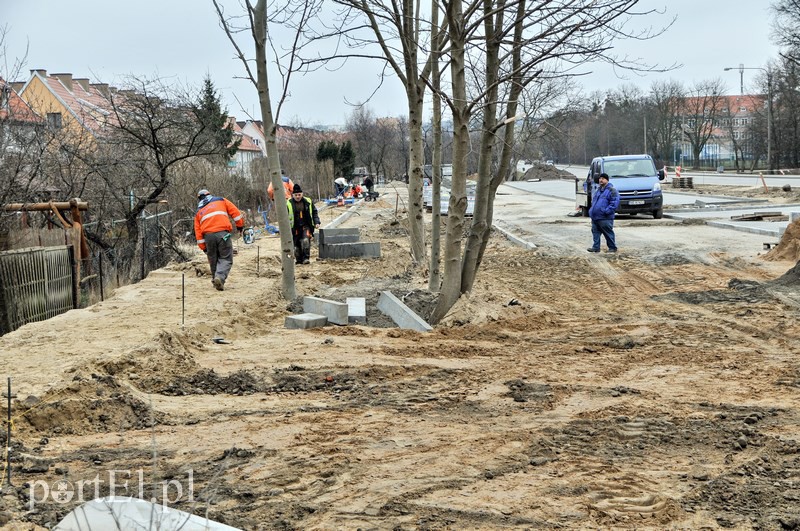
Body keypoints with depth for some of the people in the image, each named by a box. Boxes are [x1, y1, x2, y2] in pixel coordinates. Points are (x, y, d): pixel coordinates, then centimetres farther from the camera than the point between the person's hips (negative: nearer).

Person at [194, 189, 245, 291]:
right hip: (222, 233, -3)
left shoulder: (199, 212, 25)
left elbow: (198, 232, 17)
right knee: (226, 259, -1)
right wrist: (240, 225, 18)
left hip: (208, 235, 3)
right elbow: (235, 212, 9)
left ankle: (216, 279, 19)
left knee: (213, 259, 19)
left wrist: (203, 248, 18)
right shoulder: (221, 201, 20)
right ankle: (220, 277, -22)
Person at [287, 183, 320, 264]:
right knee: (296, 245, 3)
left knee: (306, 241, -20)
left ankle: (306, 258, -14)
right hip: (295, 228, 0)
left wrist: (316, 222, 4)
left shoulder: (308, 202, 5)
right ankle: (299, 259, 17)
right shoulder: (288, 204, -1)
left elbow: (314, 212, 15)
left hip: (306, 226, 0)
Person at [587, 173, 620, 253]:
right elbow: (593, 201, 30)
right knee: (595, 232, 7)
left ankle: (612, 247, 8)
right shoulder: (598, 190, 19)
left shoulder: (611, 190, -7)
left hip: (605, 218, -8)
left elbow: (615, 202, -14)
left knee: (608, 233, -1)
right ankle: (596, 247, 13)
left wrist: (607, 211, -20)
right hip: (595, 217, 8)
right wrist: (591, 210, 15)